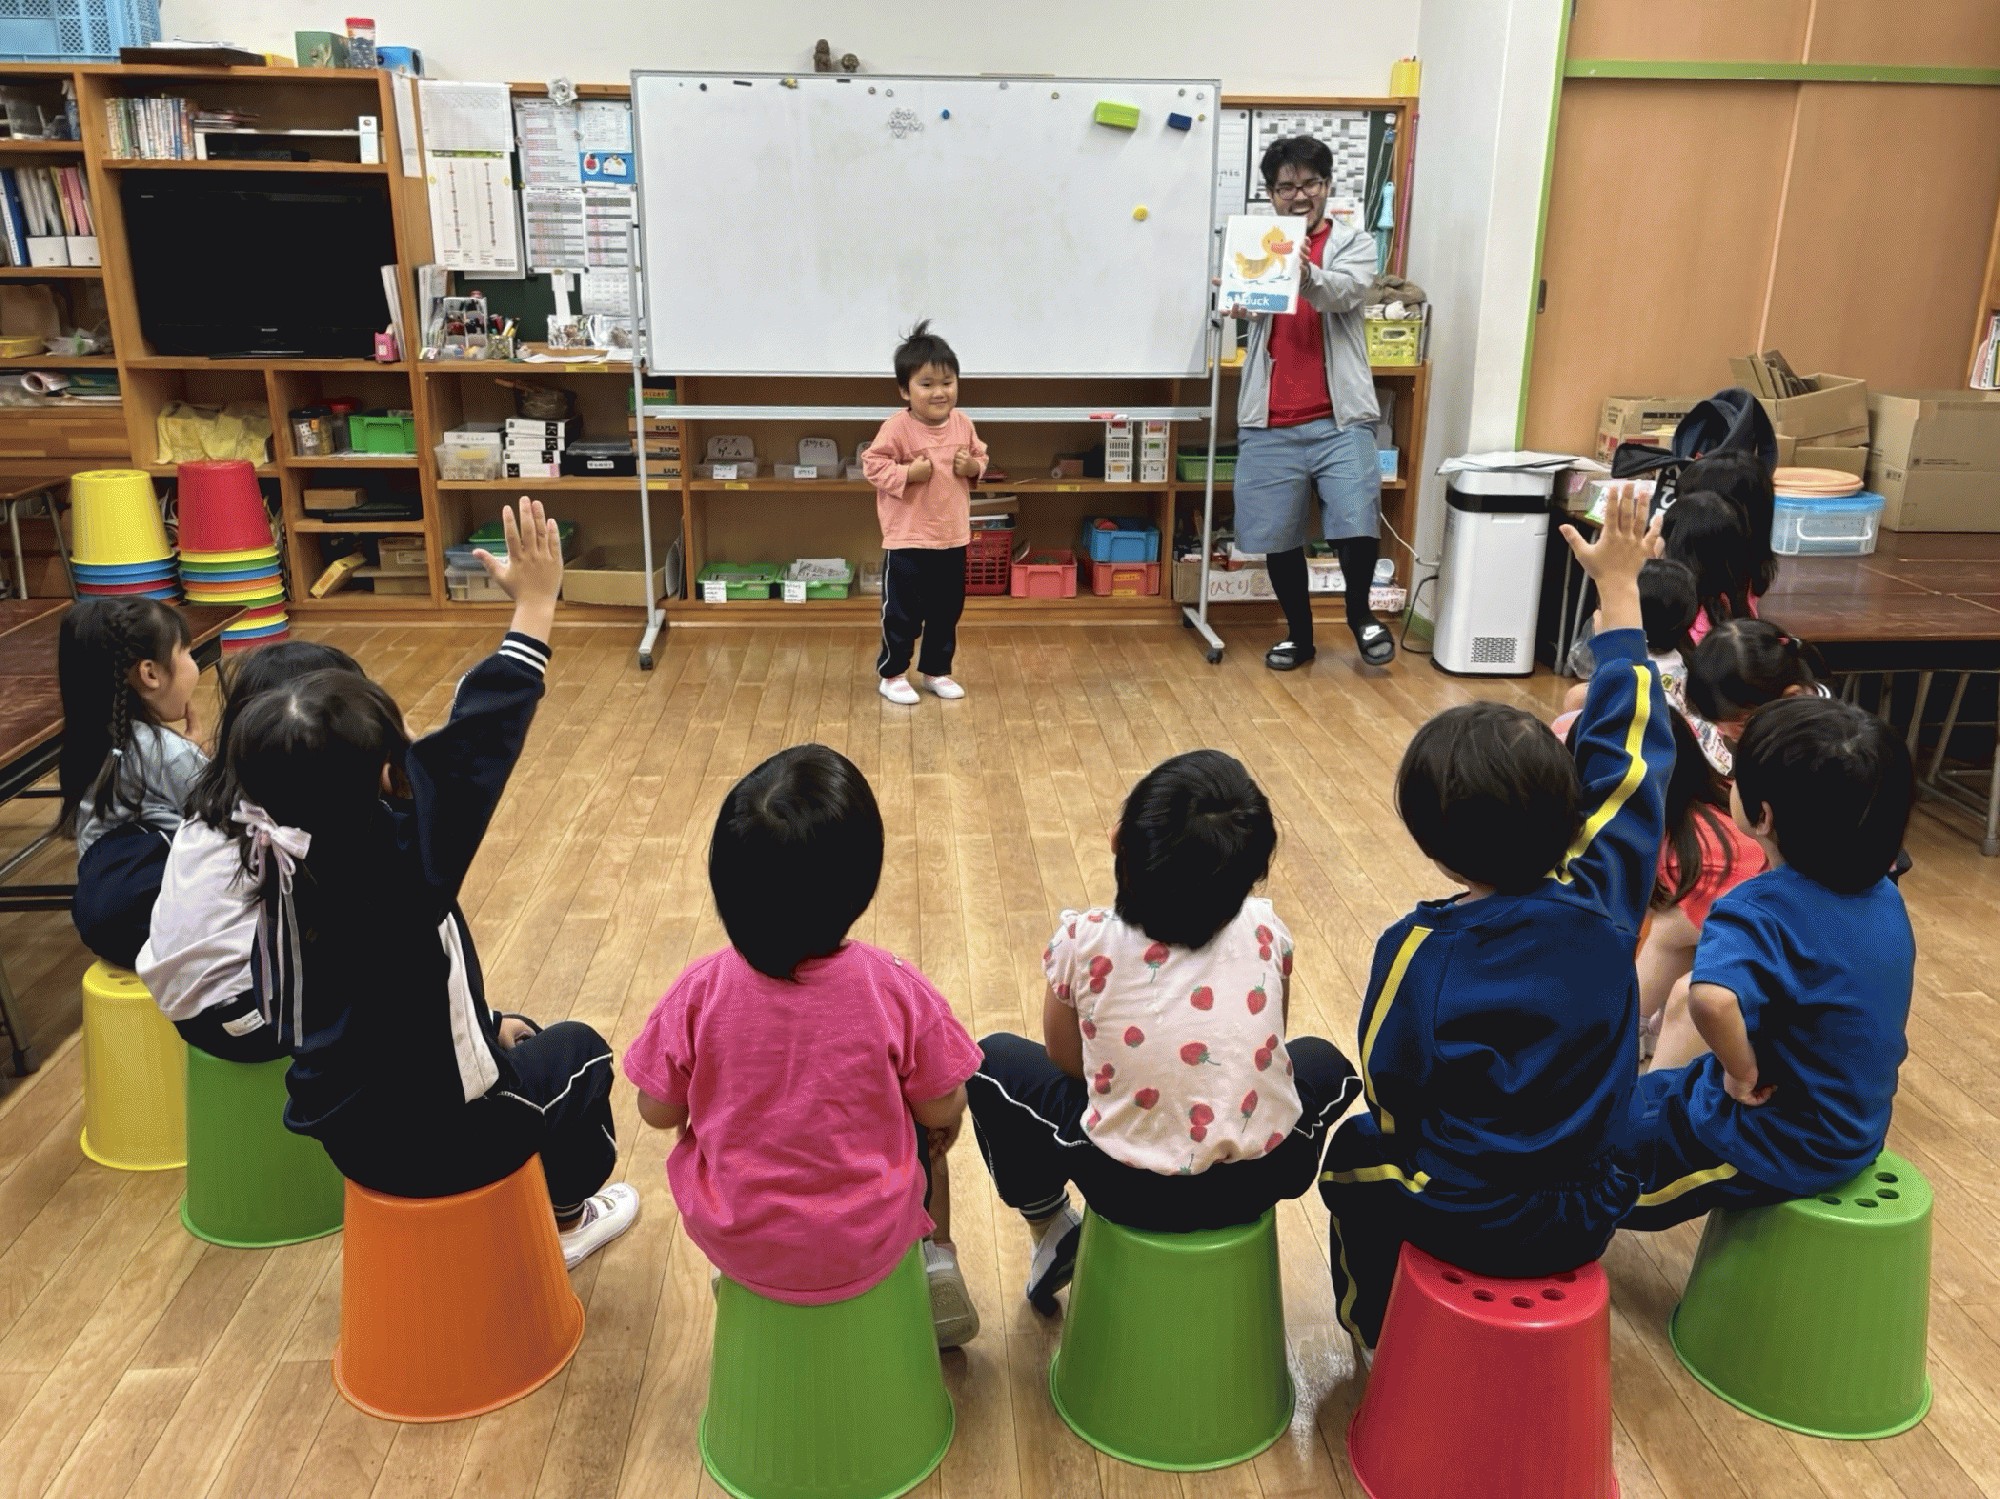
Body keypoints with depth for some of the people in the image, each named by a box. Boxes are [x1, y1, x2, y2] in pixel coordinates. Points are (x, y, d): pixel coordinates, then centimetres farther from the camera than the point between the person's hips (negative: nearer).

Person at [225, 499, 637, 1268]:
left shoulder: (276, 854, -11)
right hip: (434, 1141, -6)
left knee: (515, 1036, 29)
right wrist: (535, 603, -27)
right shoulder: (399, 860, -33)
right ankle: (564, 1214, 40)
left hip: (346, 1123, 6)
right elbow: (475, 745, -31)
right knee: (579, 1051, 20)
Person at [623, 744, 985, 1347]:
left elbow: (658, 1111, -5)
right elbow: (942, 1111, -9)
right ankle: (939, 1264, 33)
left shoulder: (700, 990, -19)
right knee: (929, 1128, 28)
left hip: (737, 1244, 1)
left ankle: (743, 1287, 45)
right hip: (868, 1249, 0)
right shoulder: (895, 987, -22)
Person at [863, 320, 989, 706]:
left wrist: (973, 466, -7)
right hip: (908, 541, -5)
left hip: (953, 540, 6)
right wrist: (907, 474, -24)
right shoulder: (897, 428, -16)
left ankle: (936, 671, 31)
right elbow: (872, 464, -14)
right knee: (901, 613, 4)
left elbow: (980, 455, 14)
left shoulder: (963, 424, 1)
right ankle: (892, 674, 19)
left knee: (947, 611, 16)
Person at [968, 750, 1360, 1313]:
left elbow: (1065, 1059, 3)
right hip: (1260, 1180, 2)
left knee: (995, 1060, 20)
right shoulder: (1265, 929, -6)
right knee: (1322, 1061, 32)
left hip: (1129, 1189, -2)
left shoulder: (1083, 940, -13)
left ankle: (1050, 1233, 30)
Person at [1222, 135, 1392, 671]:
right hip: (1270, 423, 2)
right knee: (1278, 538, 6)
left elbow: (1347, 291, -14)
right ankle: (1299, 634, 25)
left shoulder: (1355, 243, 6)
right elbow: (1247, 300, -6)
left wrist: (1308, 275, -36)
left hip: (1339, 418, -2)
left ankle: (1360, 614, 18)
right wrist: (1236, 300, -31)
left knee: (1357, 530, -11)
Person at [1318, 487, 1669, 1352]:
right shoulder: (1600, 905, -14)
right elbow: (1629, 754, -3)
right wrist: (1619, 587, 4)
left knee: (1353, 1147, 27)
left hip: (1463, 1225, -3)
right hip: (1583, 1222, 4)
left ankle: (1377, 1327, 42)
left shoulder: (1418, 951, -23)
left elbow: (1393, 1091, -12)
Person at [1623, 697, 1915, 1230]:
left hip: (1774, 1147, -8)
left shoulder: (1758, 910, -30)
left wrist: (1742, 1071, -31)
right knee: (1659, 1089, 28)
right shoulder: (1884, 895, -5)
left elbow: (1712, 1000, -51)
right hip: (1860, 1130, 8)